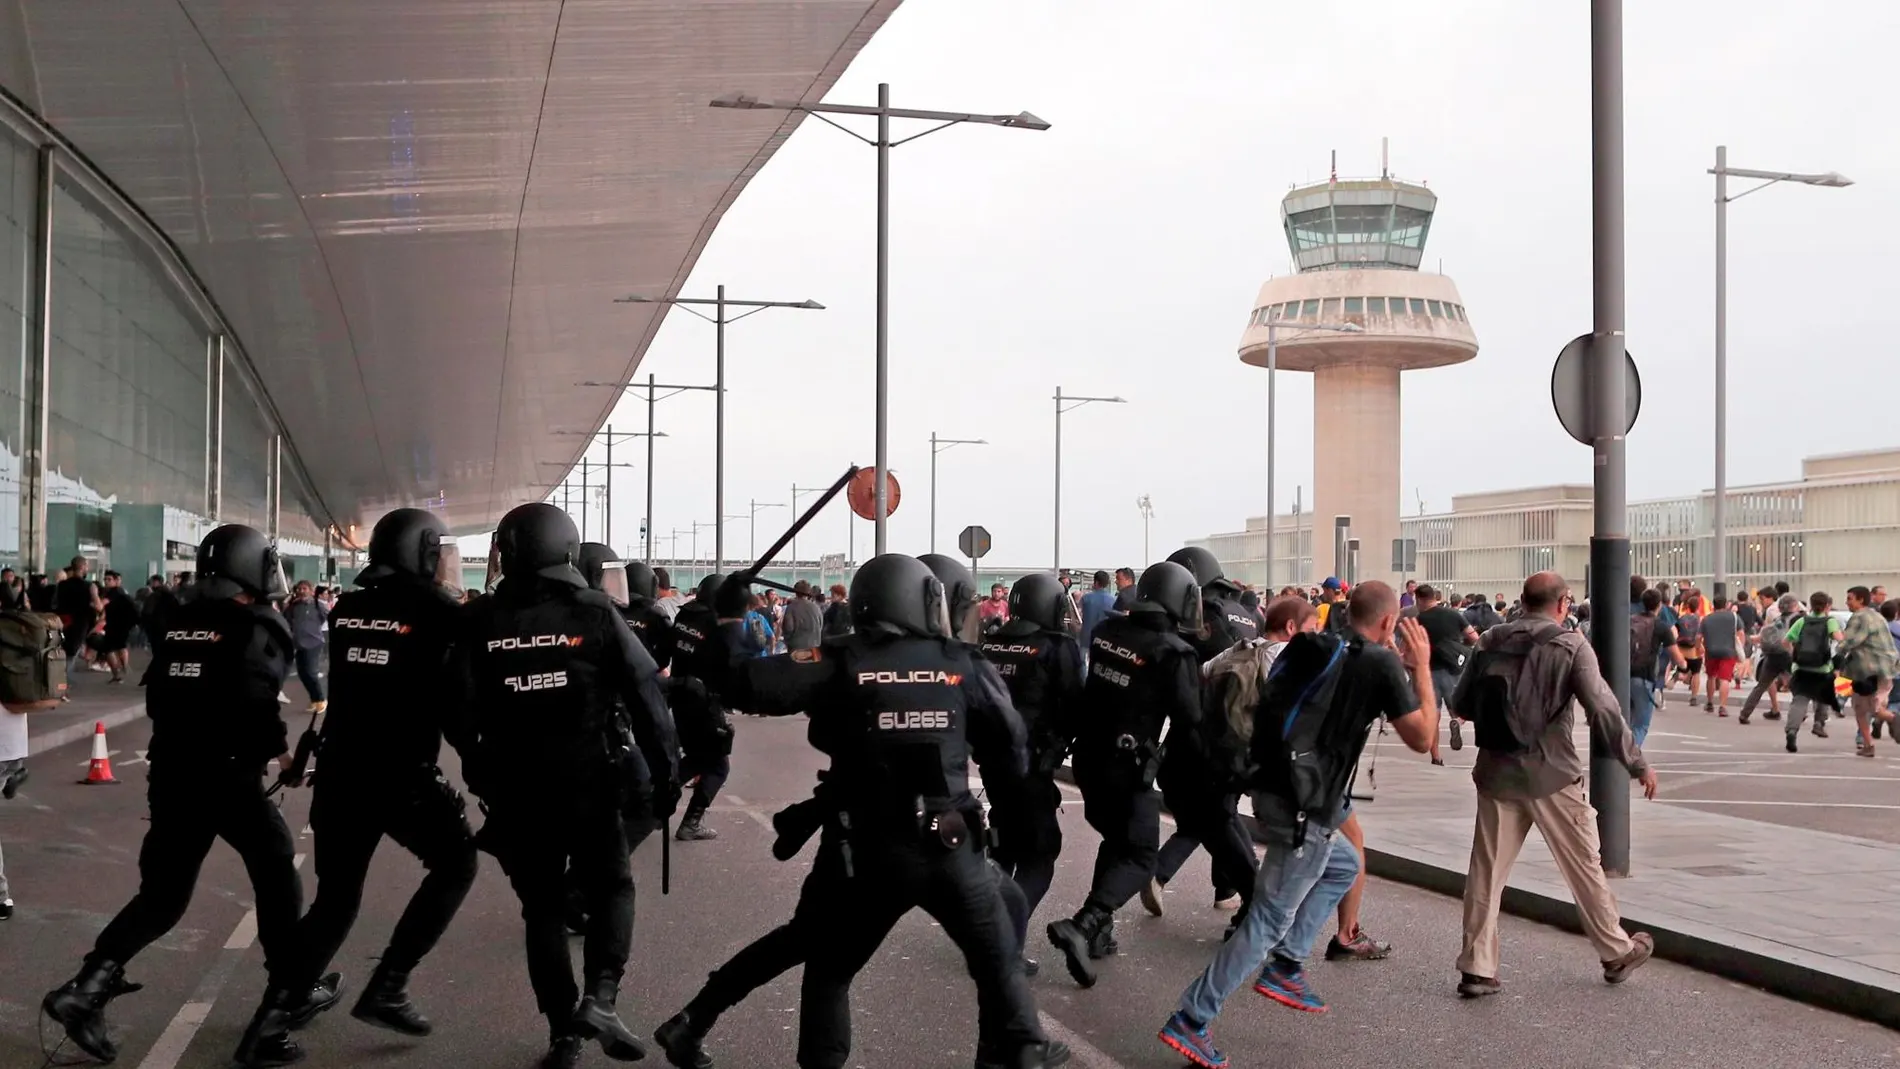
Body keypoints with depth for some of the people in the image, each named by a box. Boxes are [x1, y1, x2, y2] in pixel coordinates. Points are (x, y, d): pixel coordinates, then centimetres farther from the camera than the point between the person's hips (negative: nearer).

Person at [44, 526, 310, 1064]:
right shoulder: (259, 627, -10)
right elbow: (254, 703, -23)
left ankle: (87, 988, -4)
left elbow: (157, 697, 14)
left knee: (163, 893, 11)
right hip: (228, 777, -6)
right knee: (275, 873, 13)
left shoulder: (181, 622, 10)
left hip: (170, 774, 6)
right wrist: (279, 750, -8)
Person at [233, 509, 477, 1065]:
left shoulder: (347, 609, 10)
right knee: (455, 863, 16)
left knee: (335, 899, 17)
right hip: (404, 774, -5)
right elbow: (459, 704, -9)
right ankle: (386, 988, 6)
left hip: (339, 771, 5)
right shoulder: (440, 614, -8)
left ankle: (269, 1021, 13)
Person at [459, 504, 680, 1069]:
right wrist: (666, 771, 1)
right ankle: (600, 997, -3)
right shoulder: (596, 613, -7)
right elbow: (646, 695, -8)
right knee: (610, 888, 17)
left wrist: (481, 774, 12)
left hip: (516, 791, 2)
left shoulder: (479, 621, -2)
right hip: (590, 783, -1)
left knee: (543, 907, 13)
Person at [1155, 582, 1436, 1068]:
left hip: (1272, 791, 8)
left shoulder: (1308, 649, 11)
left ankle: (1285, 966, 23)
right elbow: (1422, 739, -2)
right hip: (1303, 807, -8)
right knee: (1267, 920, -2)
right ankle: (1190, 1021, -2)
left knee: (1344, 866, 29)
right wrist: (1422, 668, 7)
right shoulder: (1381, 664, -7)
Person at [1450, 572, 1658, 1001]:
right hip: (1551, 773, -3)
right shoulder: (1571, 645, -8)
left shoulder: (1491, 642, 3)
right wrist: (1636, 763, -9)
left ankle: (1476, 968, 5)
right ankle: (1616, 953, 27)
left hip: (1496, 772, 3)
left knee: (1487, 871, 6)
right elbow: (1602, 708, -15)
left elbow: (1462, 704, 7)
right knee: (1584, 866, 12)